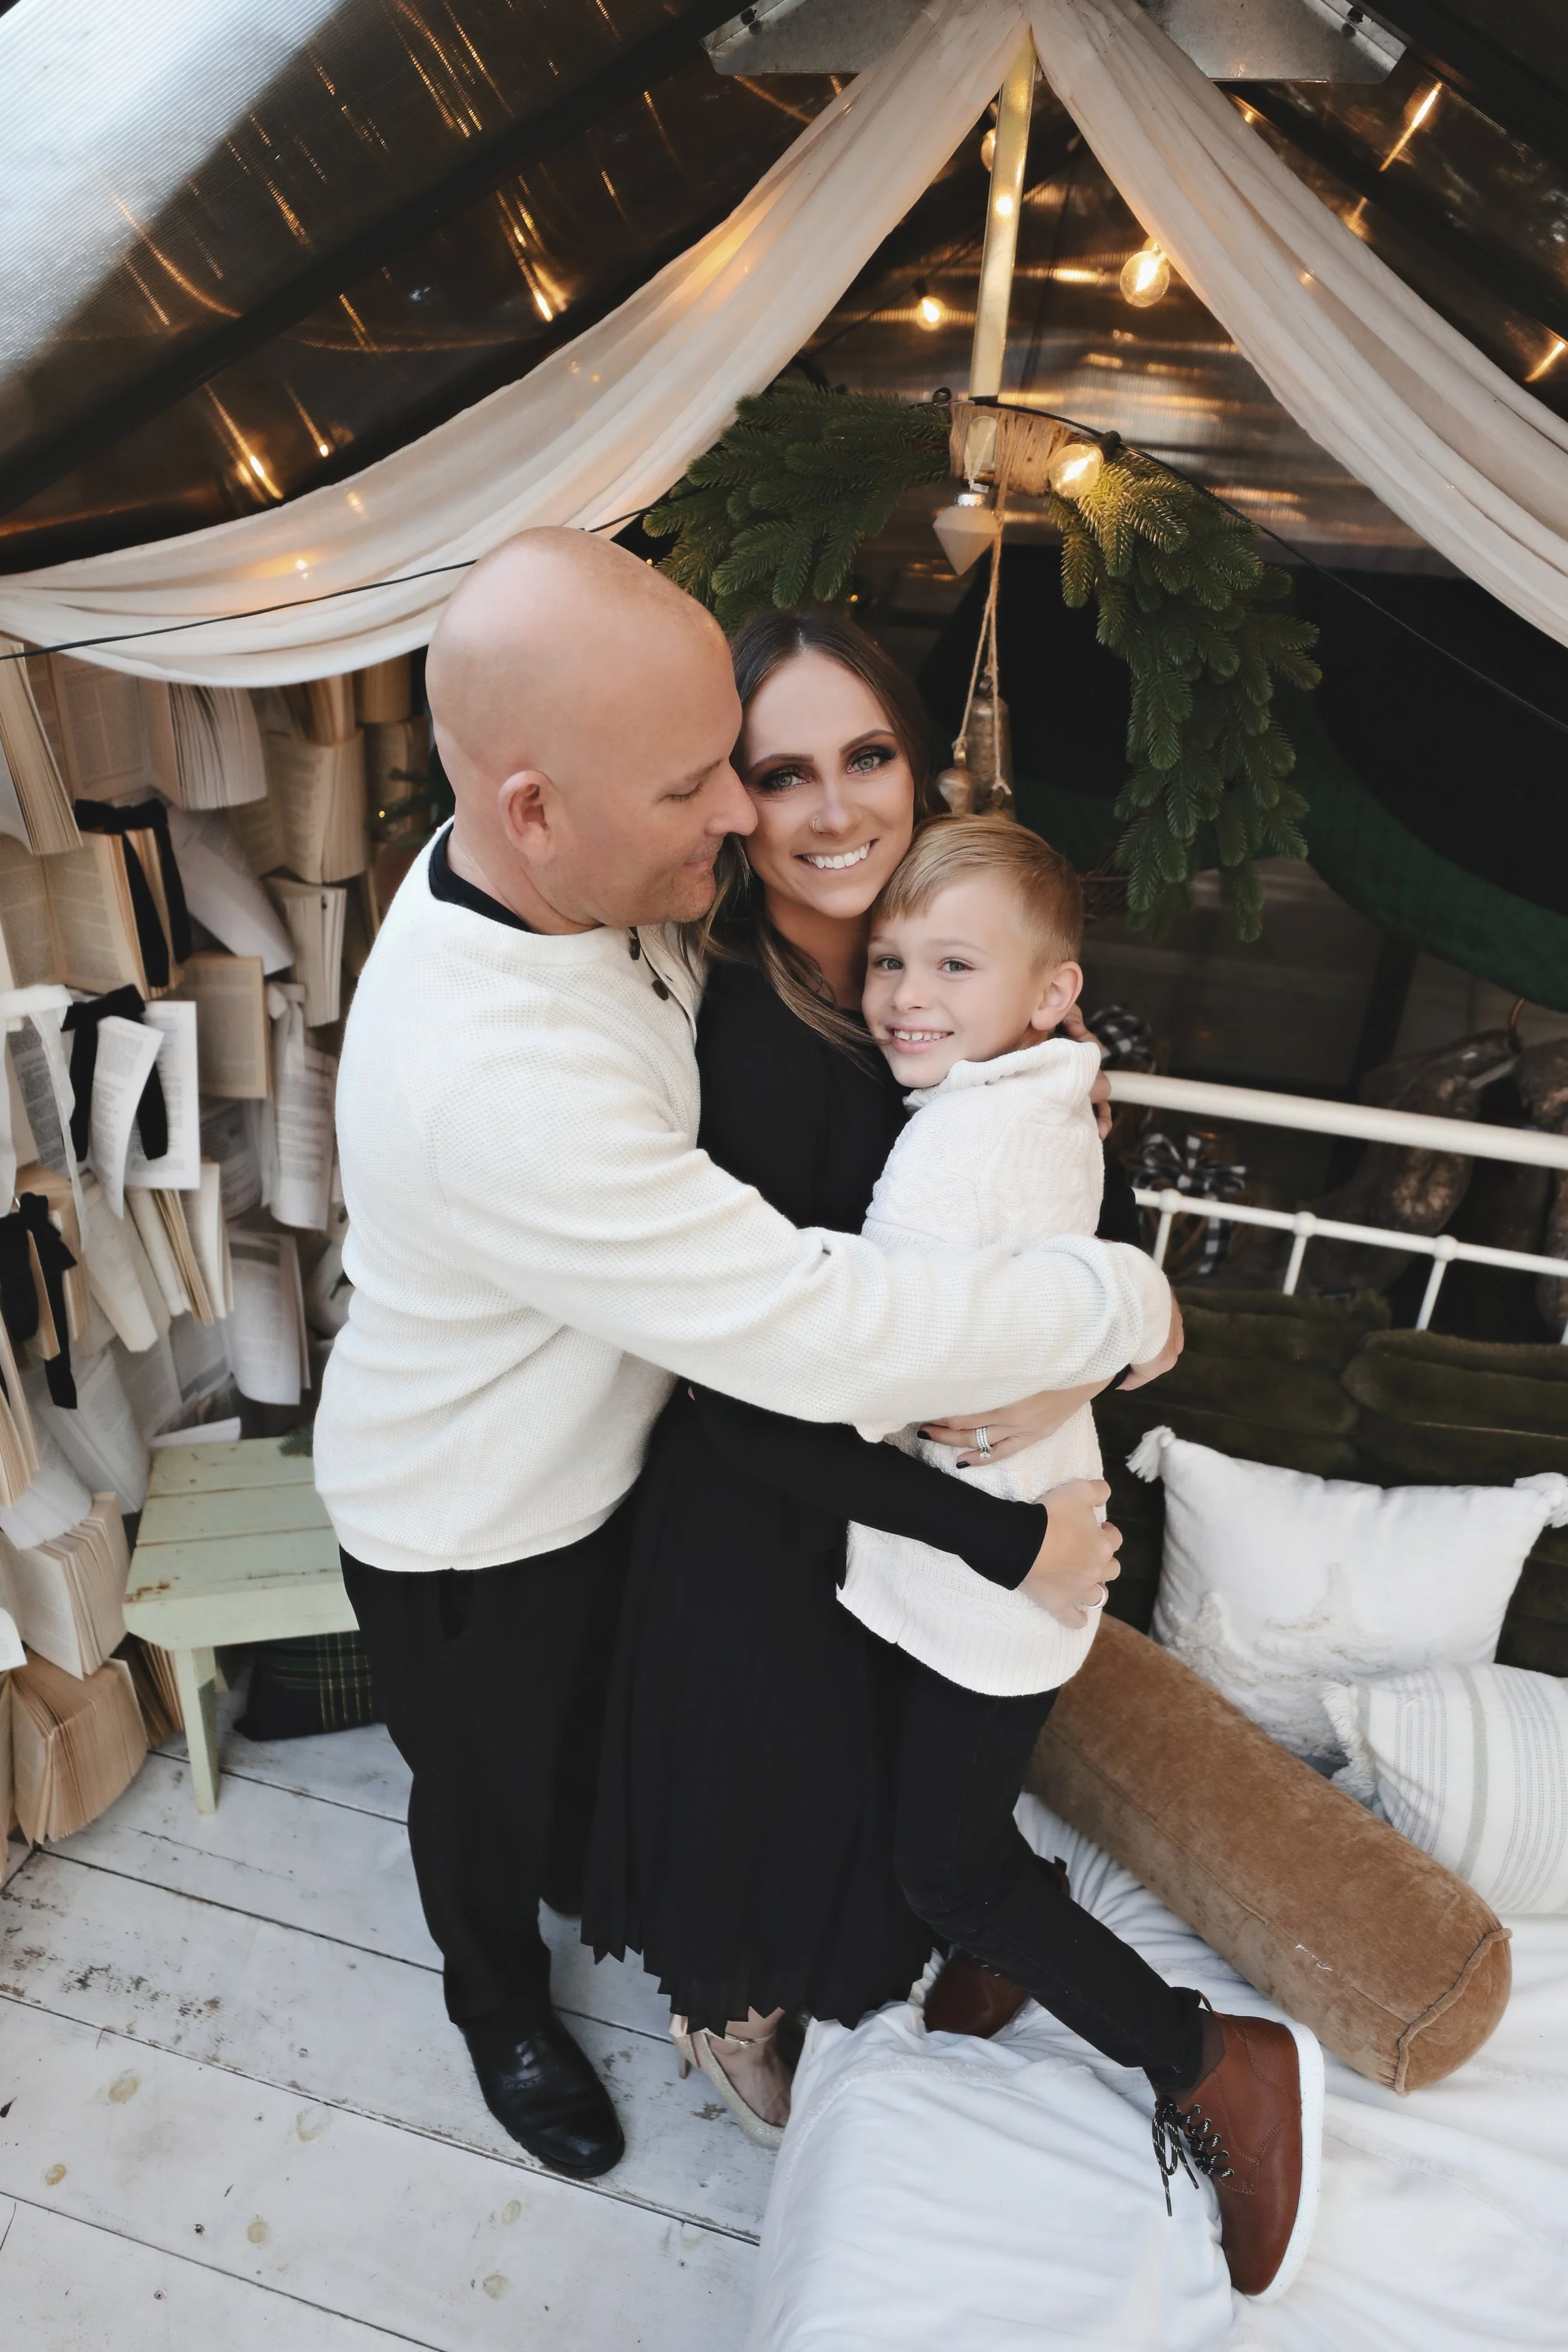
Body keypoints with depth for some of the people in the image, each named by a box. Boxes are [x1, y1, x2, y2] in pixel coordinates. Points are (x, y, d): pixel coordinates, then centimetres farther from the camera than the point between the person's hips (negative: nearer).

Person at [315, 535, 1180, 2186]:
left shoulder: (581, 888, -16)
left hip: (586, 1456, 7)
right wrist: (1122, 1304, -27)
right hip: (465, 1545, -7)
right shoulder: (490, 1079, -45)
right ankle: (501, 2006, 59)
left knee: (590, 1721, 34)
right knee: (491, 1790, 25)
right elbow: (821, 1336, -42)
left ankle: (587, 1879, 68)